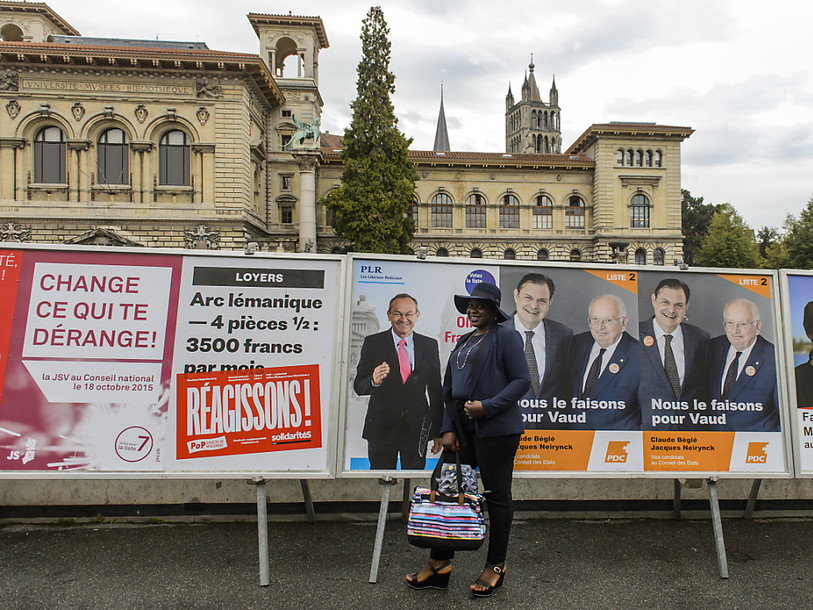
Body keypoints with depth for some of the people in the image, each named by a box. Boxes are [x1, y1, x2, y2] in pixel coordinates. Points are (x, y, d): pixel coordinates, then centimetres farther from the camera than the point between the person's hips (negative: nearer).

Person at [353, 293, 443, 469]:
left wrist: (438, 432, 6)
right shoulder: (373, 343, 1)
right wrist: (374, 381, -25)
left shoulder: (429, 345, 6)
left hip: (417, 428, 1)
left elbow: (435, 390, 8)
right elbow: (358, 386, -2)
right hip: (382, 428, -1)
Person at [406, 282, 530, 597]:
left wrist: (487, 406, -17)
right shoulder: (463, 342, 19)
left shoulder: (505, 337, -3)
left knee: (497, 494, 4)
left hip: (495, 429, -7)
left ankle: (495, 566, 20)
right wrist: (448, 428, 8)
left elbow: (522, 380, -9)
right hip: (462, 428, 8)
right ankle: (440, 563, 18)